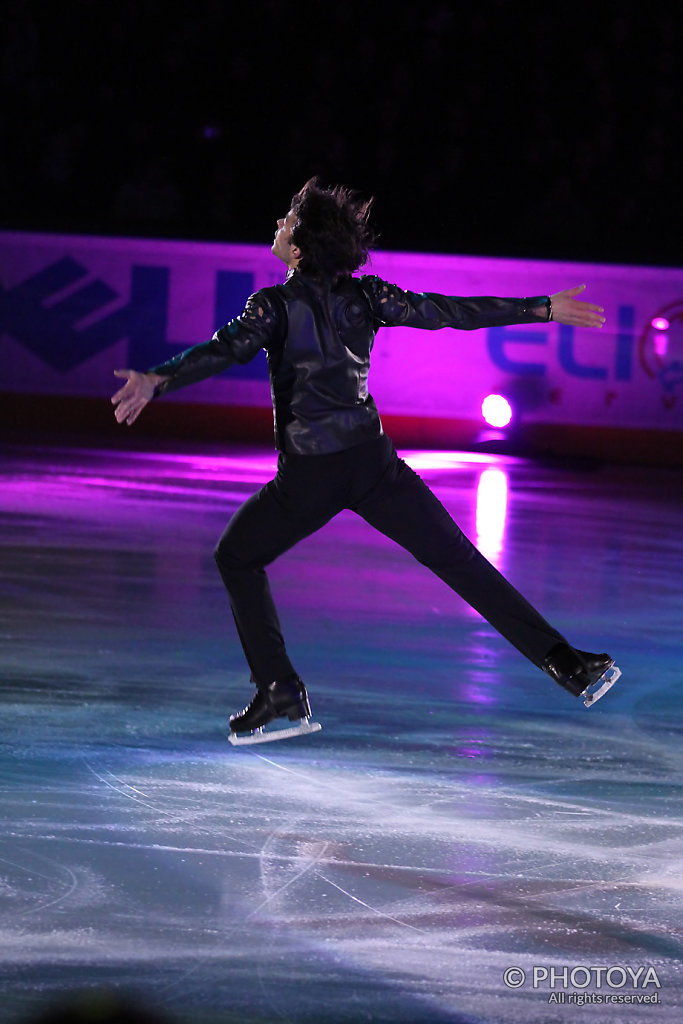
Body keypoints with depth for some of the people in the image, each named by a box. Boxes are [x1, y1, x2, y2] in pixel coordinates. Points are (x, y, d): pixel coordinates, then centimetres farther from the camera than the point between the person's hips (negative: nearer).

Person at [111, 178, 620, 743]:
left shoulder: (278, 305, -7)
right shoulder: (365, 296, 4)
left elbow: (224, 350, -23)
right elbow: (452, 311, 6)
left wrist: (157, 380, -37)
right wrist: (547, 309, 13)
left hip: (307, 477, -4)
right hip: (372, 460, 4)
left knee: (237, 559, 17)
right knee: (459, 560, 7)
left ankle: (280, 692, 7)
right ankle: (565, 662, 2)